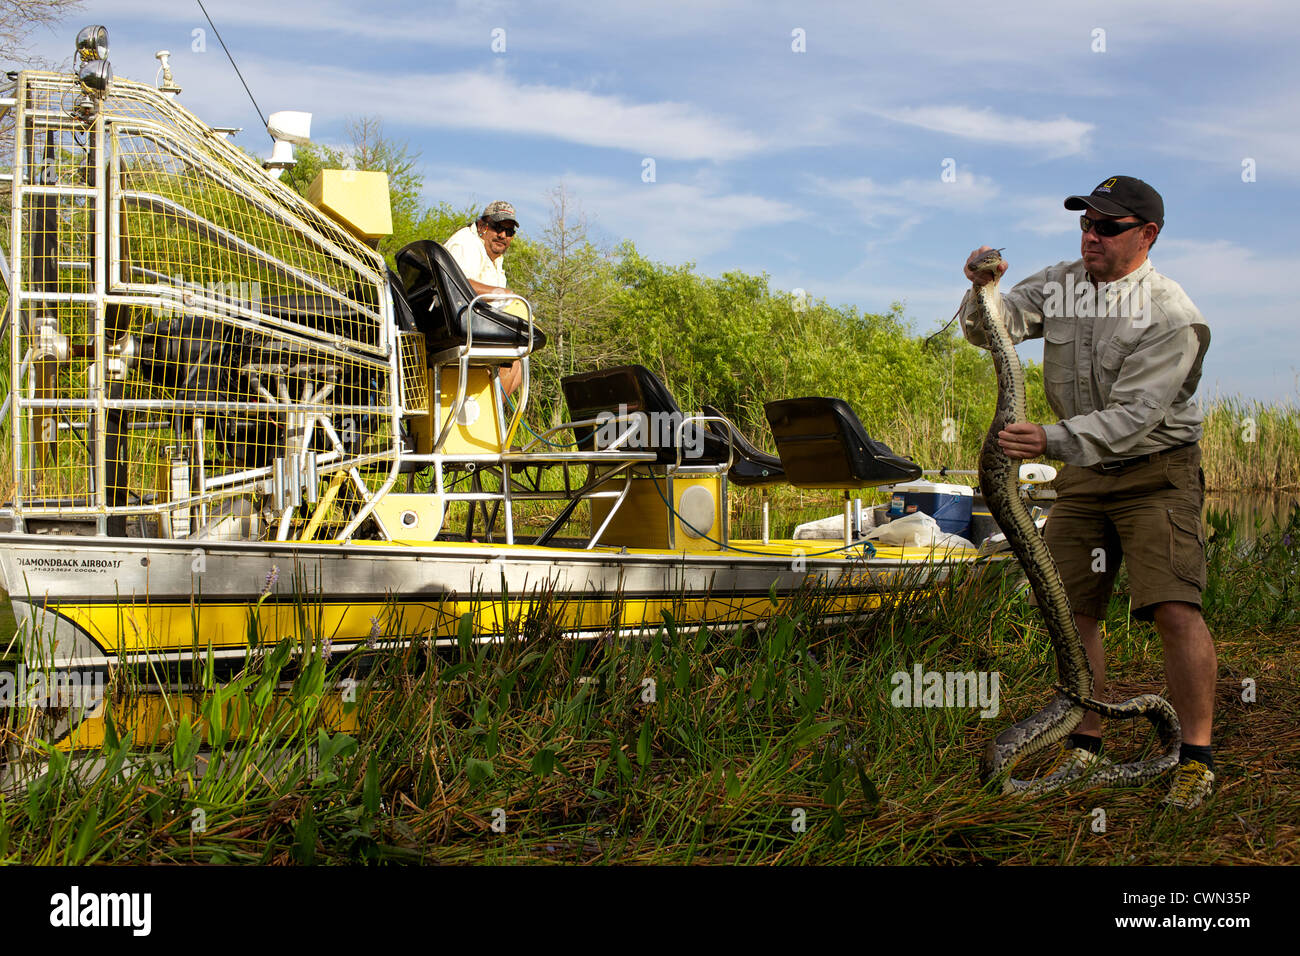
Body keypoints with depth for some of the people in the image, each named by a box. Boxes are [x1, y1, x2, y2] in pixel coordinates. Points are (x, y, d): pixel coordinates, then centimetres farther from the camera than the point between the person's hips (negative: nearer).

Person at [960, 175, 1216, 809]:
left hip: (1156, 470, -5)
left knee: (1174, 609, -16)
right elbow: (988, 330, -2)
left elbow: (1131, 417, -24)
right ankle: (1085, 745, 18)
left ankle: (1196, 757, -6)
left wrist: (1051, 440, -36)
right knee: (1071, 609, 5)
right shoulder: (1058, 286, 2)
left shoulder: (1171, 315, -17)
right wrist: (984, 290, -24)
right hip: (1082, 472, 6)